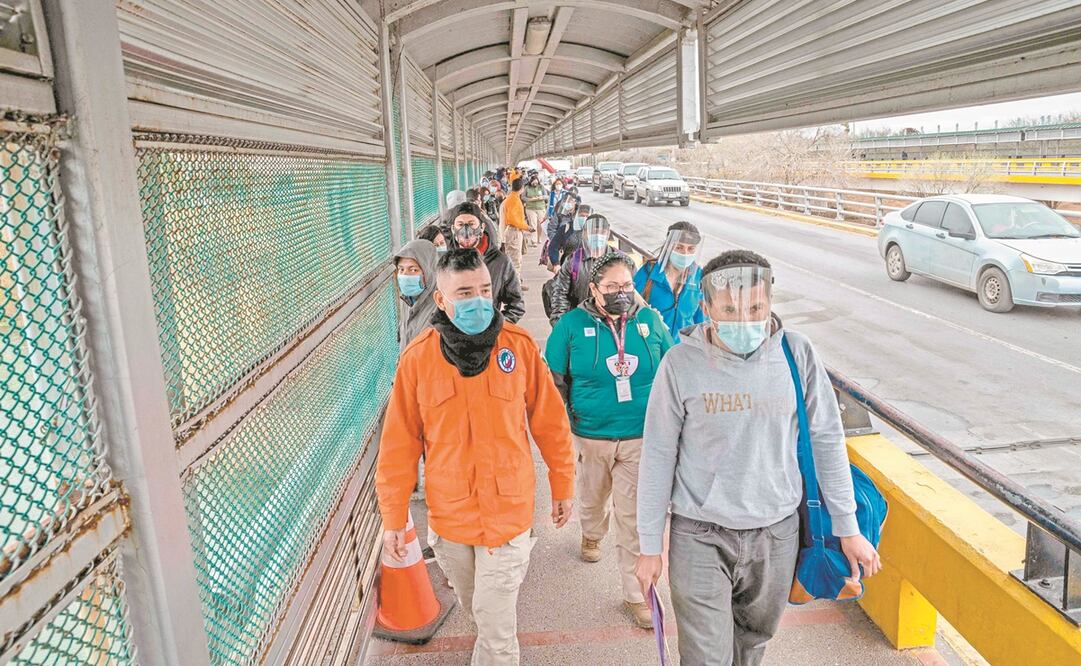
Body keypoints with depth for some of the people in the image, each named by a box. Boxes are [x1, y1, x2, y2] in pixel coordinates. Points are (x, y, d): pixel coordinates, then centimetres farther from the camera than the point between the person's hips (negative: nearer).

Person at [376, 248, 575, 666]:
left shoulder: (520, 345, -11)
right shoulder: (418, 357, -10)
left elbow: (550, 422, -2)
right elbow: (399, 443, -4)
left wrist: (563, 486, 5)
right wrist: (393, 518, -1)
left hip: (508, 510, -2)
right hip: (449, 514, 2)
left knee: (495, 624, 2)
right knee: (476, 609, 25)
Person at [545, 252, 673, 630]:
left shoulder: (650, 321, -2)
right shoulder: (573, 324, -7)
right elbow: (554, 378, 0)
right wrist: (561, 425, -2)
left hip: (640, 437, 0)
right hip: (590, 434, 0)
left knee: (634, 518, 4)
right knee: (593, 495, 24)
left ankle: (636, 594, 18)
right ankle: (591, 535, 57)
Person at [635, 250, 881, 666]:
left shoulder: (797, 354, -9)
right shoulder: (682, 363, -14)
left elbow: (827, 440, 1)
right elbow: (658, 457, -6)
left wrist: (847, 527, 3)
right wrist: (649, 545, -3)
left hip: (776, 533, 3)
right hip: (701, 537, -2)